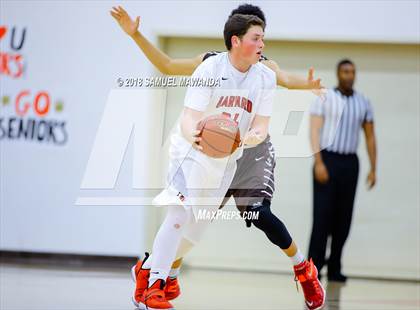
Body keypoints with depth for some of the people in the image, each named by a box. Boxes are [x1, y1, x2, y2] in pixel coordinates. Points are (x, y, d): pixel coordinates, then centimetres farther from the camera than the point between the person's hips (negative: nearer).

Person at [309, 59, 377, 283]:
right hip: (328, 158, -4)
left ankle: (334, 268, 13)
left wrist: (373, 169, 8)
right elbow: (315, 130, -7)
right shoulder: (325, 99, -1)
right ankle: (314, 266, -3)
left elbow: (370, 137, 14)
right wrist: (319, 162, -17)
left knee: (343, 218, 5)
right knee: (322, 215, -7)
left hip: (350, 163, 4)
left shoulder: (363, 103, 11)